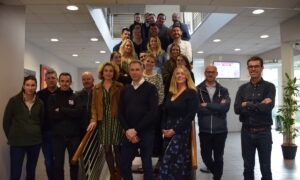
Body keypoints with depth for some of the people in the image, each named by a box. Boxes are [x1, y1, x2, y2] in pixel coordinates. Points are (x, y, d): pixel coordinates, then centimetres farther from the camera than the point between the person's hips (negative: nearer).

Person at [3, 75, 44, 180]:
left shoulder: (40, 103, 3)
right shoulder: (14, 101, -4)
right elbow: (6, 121, 2)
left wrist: (38, 135, 9)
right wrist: (11, 137, 3)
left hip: (35, 142, 3)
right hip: (17, 142, -2)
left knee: (31, 171, 15)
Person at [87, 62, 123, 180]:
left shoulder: (119, 87, 2)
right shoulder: (97, 88, 11)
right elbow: (94, 106, 8)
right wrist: (94, 120, -5)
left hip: (117, 120, -2)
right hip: (103, 121, 3)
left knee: (117, 148, 2)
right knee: (107, 149, 7)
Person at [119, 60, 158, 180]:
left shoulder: (150, 88, -4)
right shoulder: (125, 90, 10)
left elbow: (153, 112, -13)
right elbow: (121, 112, 8)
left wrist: (136, 129, -15)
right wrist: (127, 130, -8)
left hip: (146, 133, -4)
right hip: (129, 133, 4)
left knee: (147, 165, 9)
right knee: (124, 164, 9)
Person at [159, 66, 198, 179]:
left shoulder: (191, 93, -5)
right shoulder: (170, 93, 14)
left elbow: (190, 115, -13)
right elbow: (165, 112, 15)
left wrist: (175, 130, -14)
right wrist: (164, 128, 0)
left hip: (181, 132, -6)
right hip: (168, 132, 6)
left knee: (168, 163, -9)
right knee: (178, 162, 11)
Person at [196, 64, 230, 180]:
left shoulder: (223, 90, 4)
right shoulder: (197, 90, -1)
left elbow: (226, 107, -13)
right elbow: (197, 108, -15)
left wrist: (207, 105, -15)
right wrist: (217, 107, -14)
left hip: (220, 130, 1)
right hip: (204, 130, 0)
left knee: (218, 158, 12)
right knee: (205, 157, 12)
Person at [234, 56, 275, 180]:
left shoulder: (269, 87, -4)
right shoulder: (243, 88, 5)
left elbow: (268, 107, -21)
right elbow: (237, 109, -9)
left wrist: (247, 105, -11)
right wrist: (259, 105, -15)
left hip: (263, 132, -2)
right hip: (246, 132, 3)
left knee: (265, 168, 10)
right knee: (248, 167, 15)